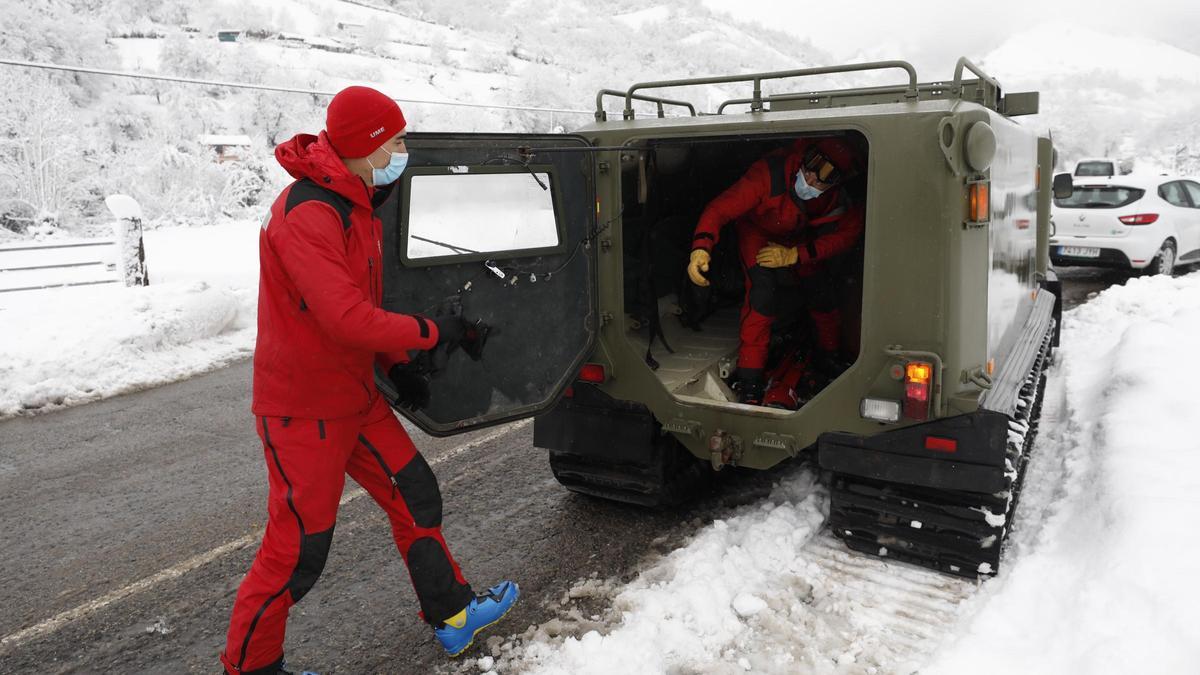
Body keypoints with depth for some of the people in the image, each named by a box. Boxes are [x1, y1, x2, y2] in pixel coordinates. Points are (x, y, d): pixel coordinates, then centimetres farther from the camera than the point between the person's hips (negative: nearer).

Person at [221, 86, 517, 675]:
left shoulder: (354, 205, 10)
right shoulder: (307, 214, -23)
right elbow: (347, 317, -30)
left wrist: (399, 365, 15)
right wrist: (433, 332, -19)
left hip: (356, 395, 10)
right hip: (302, 407, -10)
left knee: (415, 493, 14)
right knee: (298, 547, 0)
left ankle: (453, 616, 30)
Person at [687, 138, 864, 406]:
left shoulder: (843, 200, -31)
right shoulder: (770, 173, -43)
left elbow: (849, 232, -19)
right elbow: (720, 208, -44)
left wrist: (795, 255, -29)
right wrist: (701, 248, -61)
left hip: (802, 239, 4)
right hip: (759, 231, -4)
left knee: (822, 293, -1)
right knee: (762, 290, -25)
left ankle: (829, 357, 31)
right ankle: (749, 381, -19)